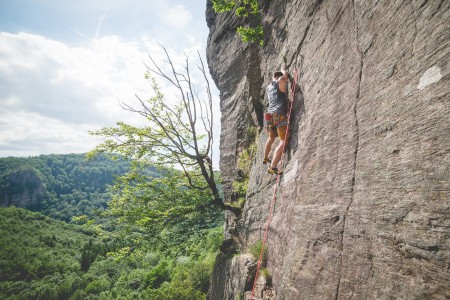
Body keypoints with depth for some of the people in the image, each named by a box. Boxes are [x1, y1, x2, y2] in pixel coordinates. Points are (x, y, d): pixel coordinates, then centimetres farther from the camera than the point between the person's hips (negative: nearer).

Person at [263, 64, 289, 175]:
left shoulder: (268, 87, 23)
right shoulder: (281, 81, 3)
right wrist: (283, 69, 38)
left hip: (270, 116, 8)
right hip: (280, 115, -8)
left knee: (271, 138, 28)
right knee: (283, 142, -13)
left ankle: (265, 158, 46)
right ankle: (273, 166, -25)